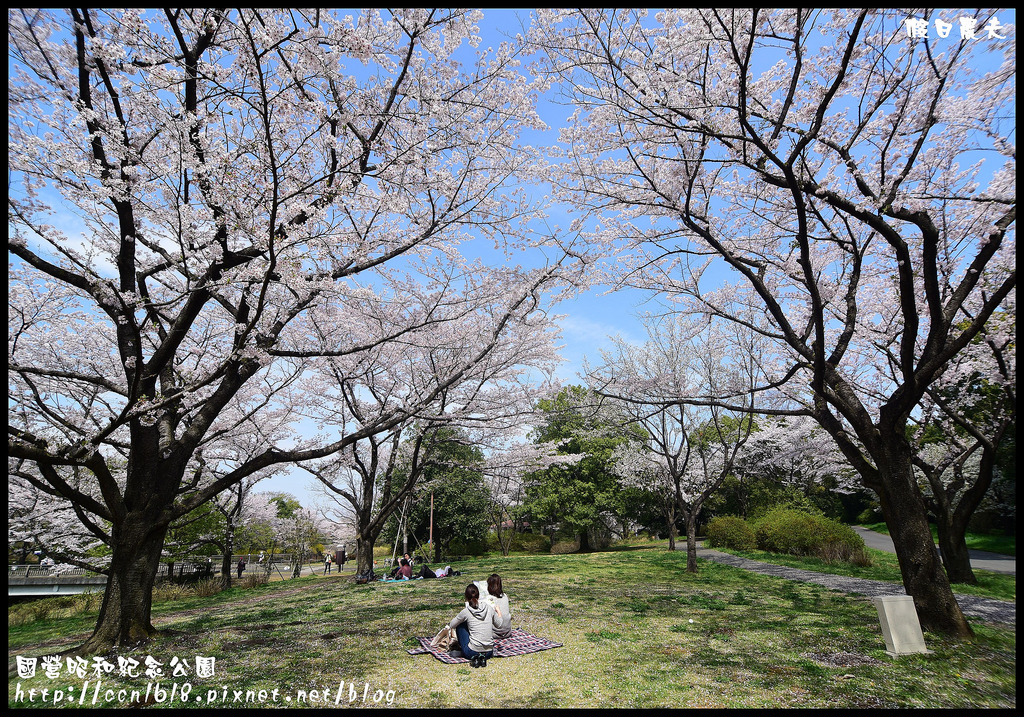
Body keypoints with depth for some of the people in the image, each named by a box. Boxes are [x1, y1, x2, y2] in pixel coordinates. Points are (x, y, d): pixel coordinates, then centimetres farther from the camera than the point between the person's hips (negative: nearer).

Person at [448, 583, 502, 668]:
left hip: (472, 652, -3)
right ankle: (481, 657, 9)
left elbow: (451, 626, 5)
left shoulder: (466, 611, -10)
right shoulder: (489, 607, -2)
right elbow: (499, 625, 11)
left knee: (460, 625, 15)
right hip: (489, 652, 3)